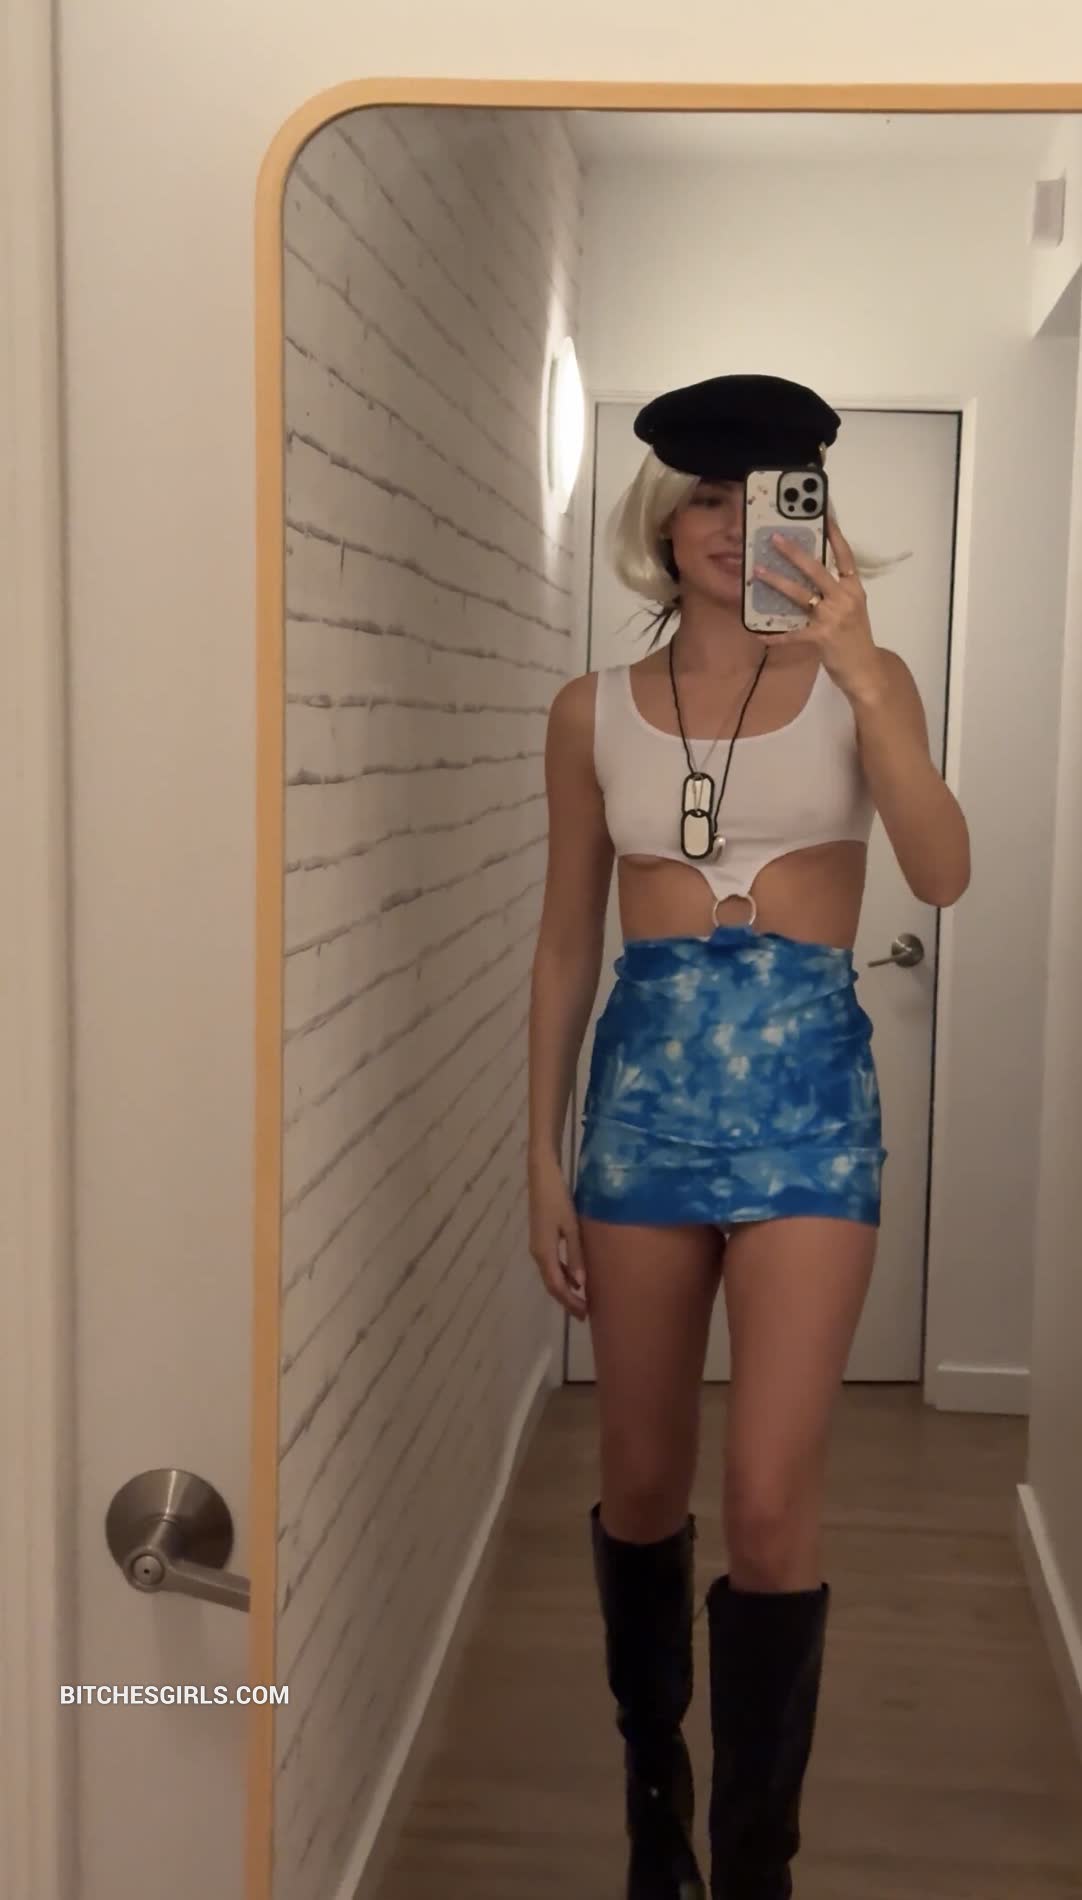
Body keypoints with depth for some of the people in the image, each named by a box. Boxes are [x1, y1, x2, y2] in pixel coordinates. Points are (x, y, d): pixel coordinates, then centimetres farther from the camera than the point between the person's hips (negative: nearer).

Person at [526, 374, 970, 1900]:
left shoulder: (857, 681, 2)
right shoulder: (595, 714, 7)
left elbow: (942, 875, -14)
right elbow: (566, 946, 9)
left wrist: (857, 665, -23)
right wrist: (543, 1159, 6)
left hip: (805, 1085, -2)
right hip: (645, 1084, 2)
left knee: (773, 1508, -6)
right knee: (642, 1486, 12)